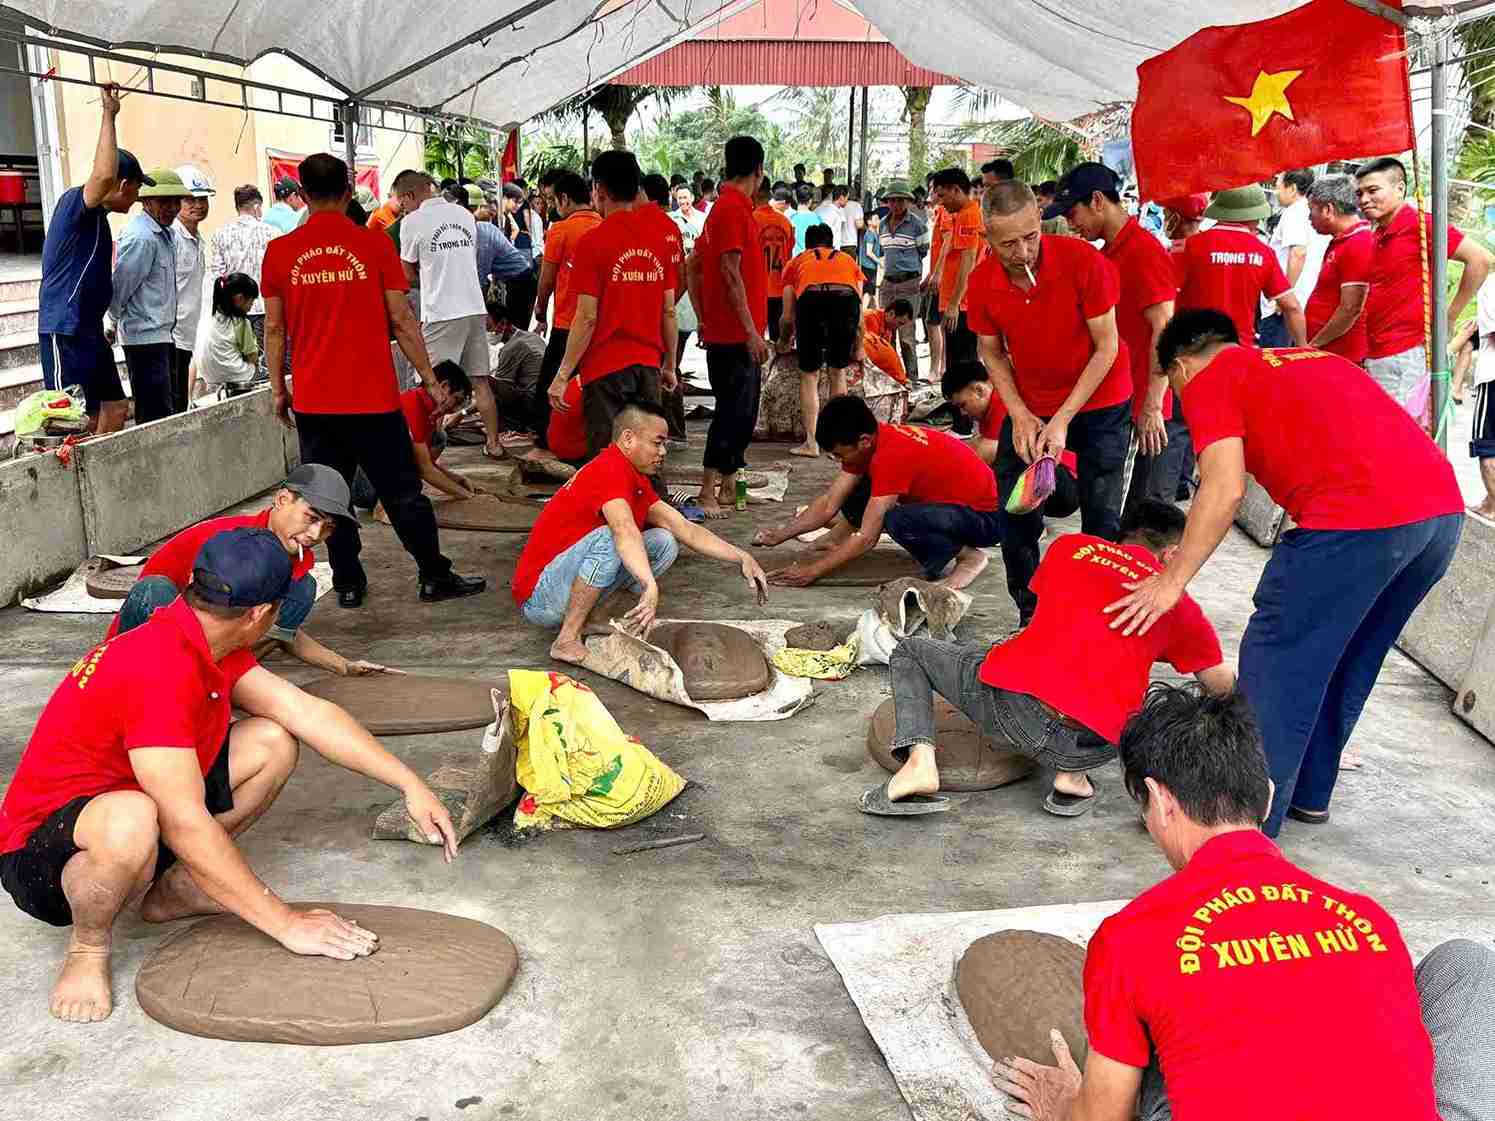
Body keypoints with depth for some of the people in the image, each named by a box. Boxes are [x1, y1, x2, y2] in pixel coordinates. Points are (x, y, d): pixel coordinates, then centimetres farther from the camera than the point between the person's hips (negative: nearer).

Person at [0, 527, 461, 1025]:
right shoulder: (162, 669, -31)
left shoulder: (206, 642, -2)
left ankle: (169, 890, 8)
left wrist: (410, 784, -6)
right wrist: (288, 923, -27)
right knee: (133, 821, -42)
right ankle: (88, 947, -10)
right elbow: (186, 826, -32)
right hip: (43, 855, -9)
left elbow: (308, 712, 0)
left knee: (272, 742, -2)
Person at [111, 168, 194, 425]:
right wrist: (116, 321, -1)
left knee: (168, 407, 15)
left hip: (163, 334, 10)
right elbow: (120, 287, -15)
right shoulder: (142, 237, -17)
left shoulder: (165, 234, 14)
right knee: (157, 416, -10)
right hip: (146, 337, -10)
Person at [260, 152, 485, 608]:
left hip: (313, 400, 2)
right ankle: (435, 577, 14)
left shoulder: (280, 251, 0)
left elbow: (274, 327, 5)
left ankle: (348, 584, 14)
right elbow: (401, 319, -4)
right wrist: (430, 380, 4)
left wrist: (278, 388, 16)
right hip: (373, 398, -1)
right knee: (403, 493, 8)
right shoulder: (374, 243, -6)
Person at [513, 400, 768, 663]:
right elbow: (625, 530, -40)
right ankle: (567, 640, -21)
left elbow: (686, 530, 8)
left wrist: (742, 558, -1)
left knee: (664, 543, 1)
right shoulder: (611, 469, -21)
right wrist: (650, 587, -54)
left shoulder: (638, 481, 10)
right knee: (608, 539, -33)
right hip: (538, 597, -9)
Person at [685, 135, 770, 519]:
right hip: (736, 334, -10)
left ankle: (728, 486, 23)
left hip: (722, 330, 10)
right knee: (734, 411, -7)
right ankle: (708, 494, -5)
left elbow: (692, 267, 20)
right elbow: (731, 274, -20)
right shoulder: (735, 208, -14)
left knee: (742, 411, 15)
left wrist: (704, 319, 20)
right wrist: (751, 331, -21)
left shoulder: (725, 207, 16)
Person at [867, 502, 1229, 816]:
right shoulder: (1178, 605, 19)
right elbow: (1222, 687, 30)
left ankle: (920, 759, 0)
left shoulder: (1070, 546, 21)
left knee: (908, 651, 26)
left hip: (1008, 695, 0)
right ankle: (1072, 773, 11)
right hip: (1090, 744, 0)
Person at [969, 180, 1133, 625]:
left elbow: (1107, 347, -18)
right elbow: (992, 353, 1)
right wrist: (1019, 415, -13)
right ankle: (1030, 615, 16)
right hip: (1029, 408, 3)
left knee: (1102, 518, -2)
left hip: (1099, 404, -3)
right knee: (1015, 516, 0)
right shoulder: (982, 283, -14)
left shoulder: (1083, 261, -24)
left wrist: (1063, 419, -22)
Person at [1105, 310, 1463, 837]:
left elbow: (1225, 489, -5)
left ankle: (1250, 817, 11)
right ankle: (1308, 794, 35)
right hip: (1444, 507, 8)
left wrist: (1172, 580, 1)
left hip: (1356, 519, -8)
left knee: (1277, 666, 5)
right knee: (1347, 665, 22)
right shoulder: (1313, 358, 32)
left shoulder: (1208, 382, 9)